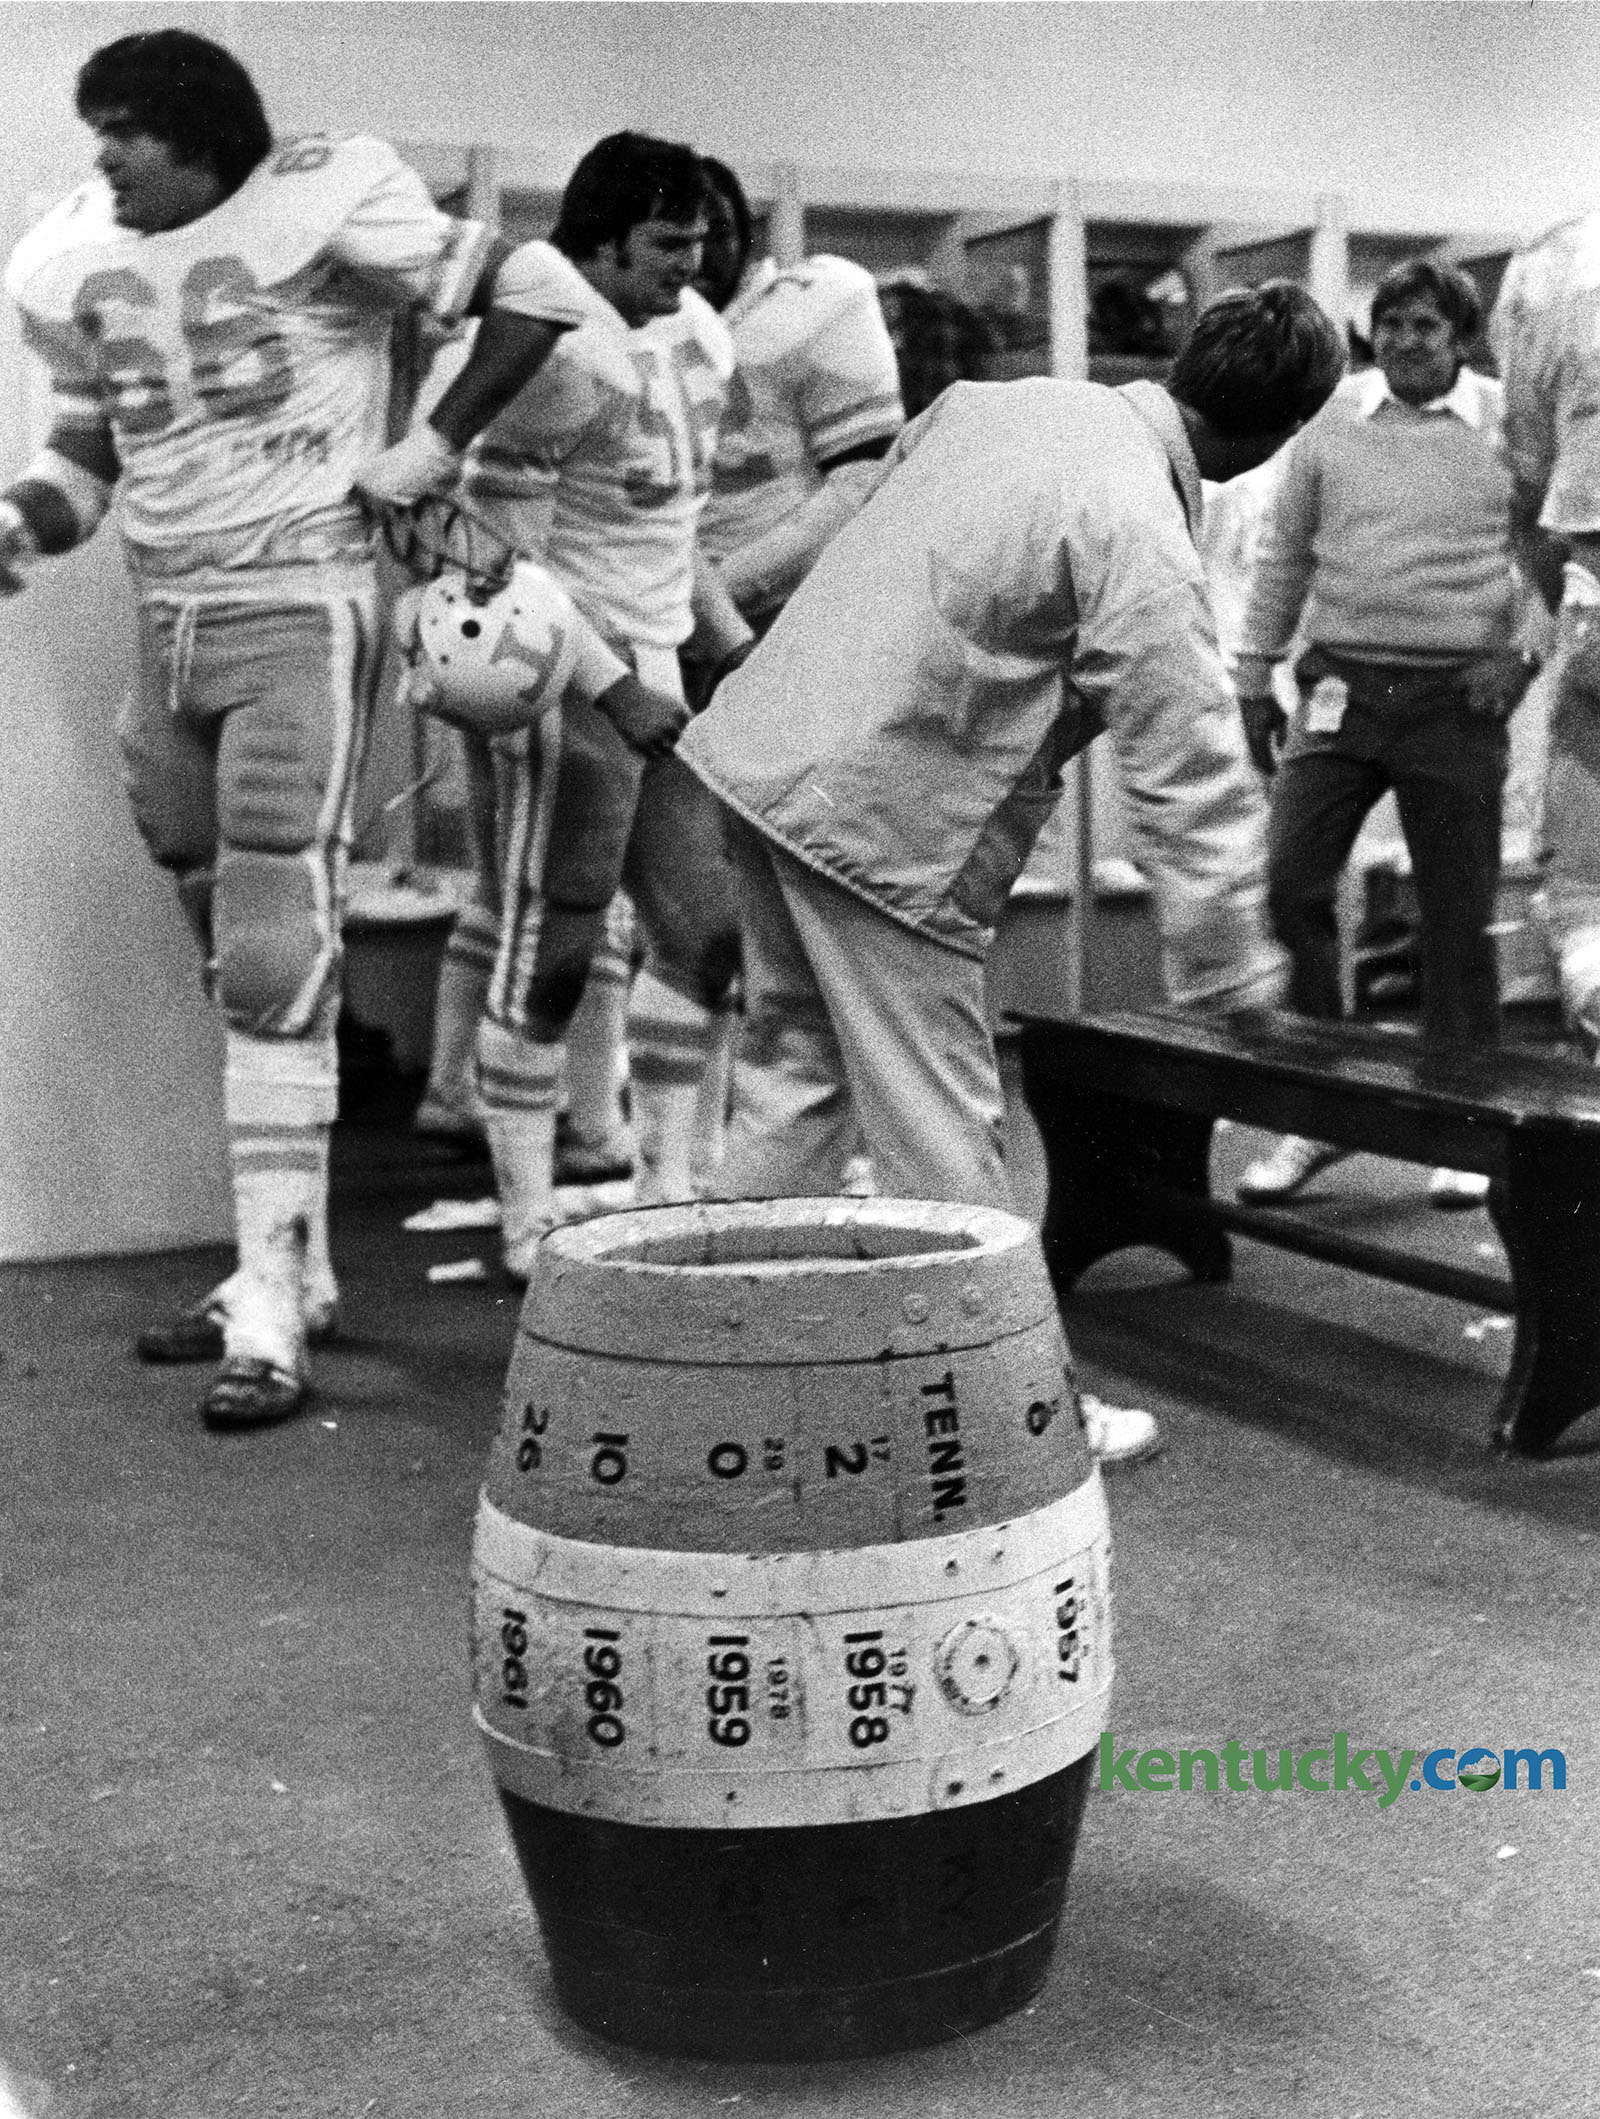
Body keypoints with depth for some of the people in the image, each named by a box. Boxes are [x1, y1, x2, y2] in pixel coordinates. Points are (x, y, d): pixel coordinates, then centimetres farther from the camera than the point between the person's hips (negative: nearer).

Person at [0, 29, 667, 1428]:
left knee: (276, 957, -13)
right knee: (234, 965, 11)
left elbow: (531, 293, -5)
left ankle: (271, 1308, -10)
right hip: (166, 629, 7)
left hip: (298, 615, -7)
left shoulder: (323, 210, -8)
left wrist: (434, 449, -7)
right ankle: (292, 1269, 22)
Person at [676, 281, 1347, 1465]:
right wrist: (1228, 962, -8)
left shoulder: (999, 398, 7)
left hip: (762, 745, 9)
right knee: (940, 1127, 1)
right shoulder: (1143, 547, -17)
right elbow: (1190, 778, -15)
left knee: (796, 1062, 19)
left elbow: (875, 490, 20)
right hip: (877, 818, -9)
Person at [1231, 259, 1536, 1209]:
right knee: (1291, 883, -7)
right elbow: (1283, 555, 13)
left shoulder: (1511, 424, 1)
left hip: (1458, 697, -2)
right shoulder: (1331, 423, 7)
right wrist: (1254, 679, 12)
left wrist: (1525, 650, -6)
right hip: (1341, 686, 2)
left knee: (1459, 916, 5)